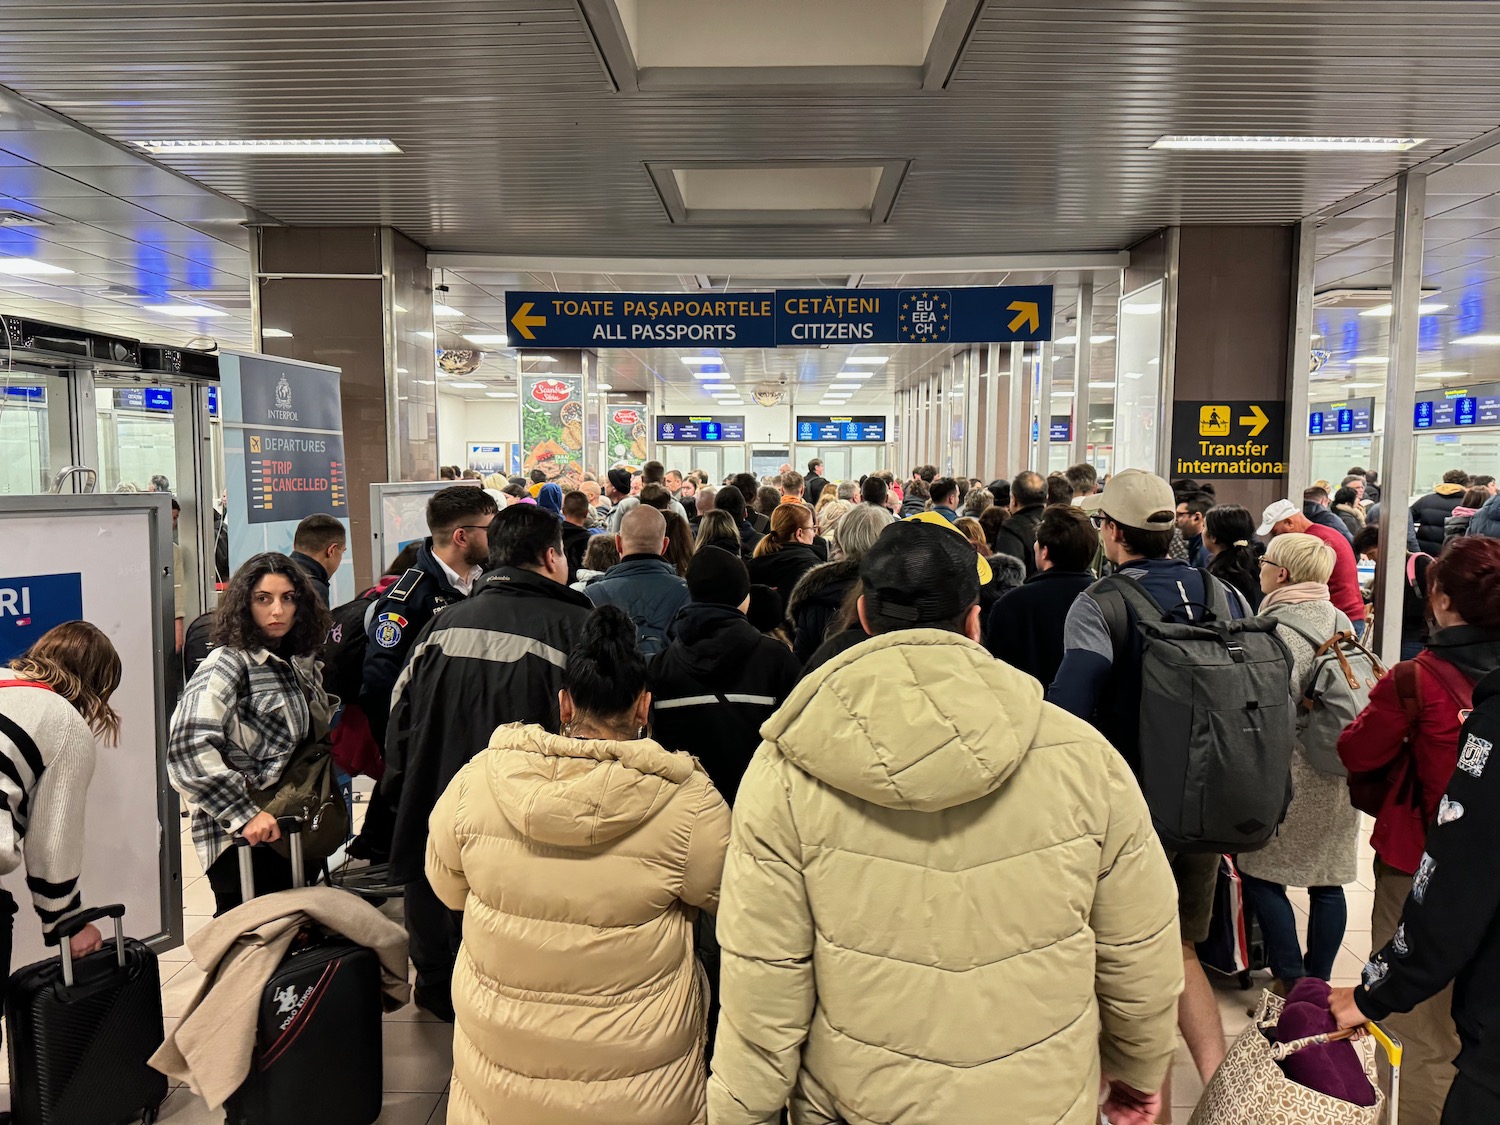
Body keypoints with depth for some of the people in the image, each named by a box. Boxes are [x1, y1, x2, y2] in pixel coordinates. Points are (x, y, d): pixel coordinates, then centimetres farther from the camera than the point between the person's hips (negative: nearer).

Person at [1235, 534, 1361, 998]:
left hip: (1293, 775, -8)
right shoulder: (1340, 621, 7)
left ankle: (1293, 983, 6)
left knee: (1261, 873, 3)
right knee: (1327, 880, 14)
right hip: (1341, 776, 8)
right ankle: (1319, 982, 25)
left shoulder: (1278, 629, -18)